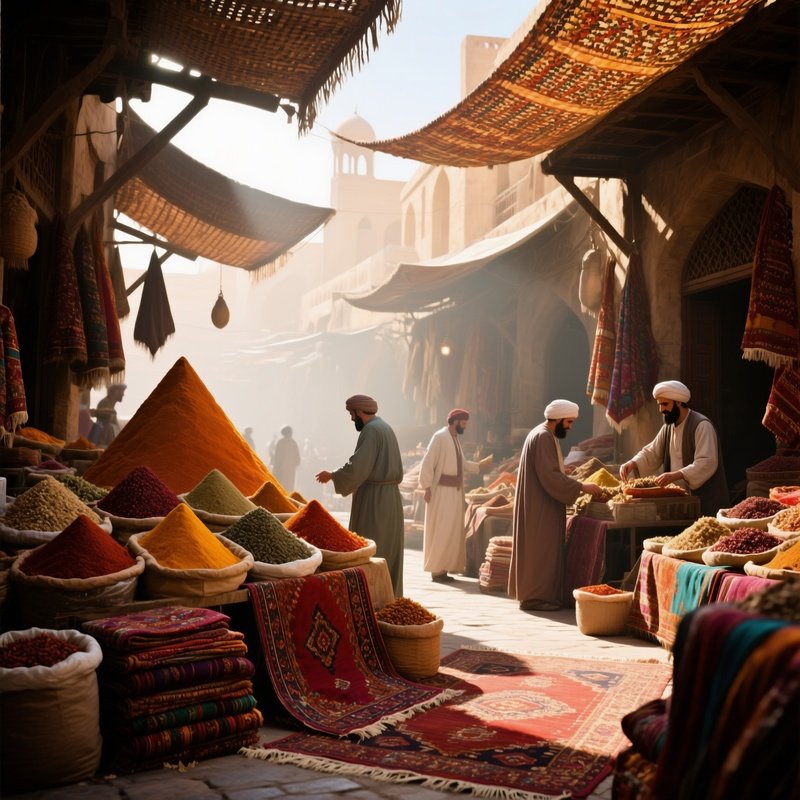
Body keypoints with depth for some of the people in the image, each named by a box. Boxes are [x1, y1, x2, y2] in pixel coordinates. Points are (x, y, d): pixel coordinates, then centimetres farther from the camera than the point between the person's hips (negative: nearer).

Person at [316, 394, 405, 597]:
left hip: (373, 498, -9)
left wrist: (331, 476, -6)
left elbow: (357, 467, -20)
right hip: (390, 497, 9)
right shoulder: (385, 428, 15)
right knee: (389, 549, 11)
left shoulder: (371, 430, -14)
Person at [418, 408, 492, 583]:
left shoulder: (454, 439, 14)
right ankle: (436, 570, -4)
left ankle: (443, 568, 12)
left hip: (454, 491, 9)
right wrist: (427, 487, -19)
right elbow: (427, 462, -16)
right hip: (441, 491, -9)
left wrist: (481, 465, 10)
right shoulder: (439, 437, -12)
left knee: (452, 529, 8)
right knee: (440, 530, -8)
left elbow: (463, 464, 22)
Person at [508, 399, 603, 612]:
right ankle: (535, 597, -2)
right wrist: (581, 487, -21)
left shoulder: (544, 435, 16)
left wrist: (577, 486, 15)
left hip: (541, 506, 11)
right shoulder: (543, 437, -17)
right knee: (540, 549, -6)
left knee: (540, 550, 12)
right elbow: (550, 476, -24)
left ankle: (532, 594, 17)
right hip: (540, 506, -11)